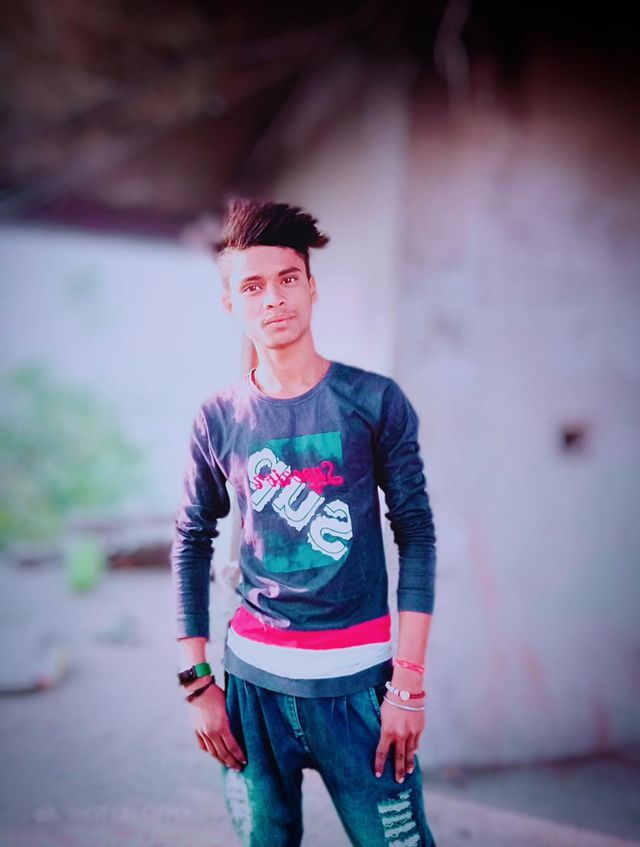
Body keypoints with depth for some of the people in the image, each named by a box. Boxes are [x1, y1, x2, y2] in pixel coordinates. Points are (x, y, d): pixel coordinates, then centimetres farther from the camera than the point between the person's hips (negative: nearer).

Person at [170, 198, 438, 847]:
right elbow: (191, 543, 8)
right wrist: (197, 680, 5)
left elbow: (416, 532, -4)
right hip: (254, 677, 2)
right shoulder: (218, 419, 1)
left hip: (358, 676, -1)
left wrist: (410, 682, -8)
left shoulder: (375, 401, -4)